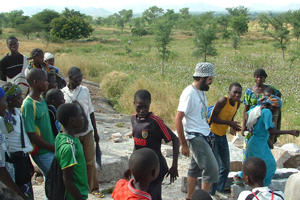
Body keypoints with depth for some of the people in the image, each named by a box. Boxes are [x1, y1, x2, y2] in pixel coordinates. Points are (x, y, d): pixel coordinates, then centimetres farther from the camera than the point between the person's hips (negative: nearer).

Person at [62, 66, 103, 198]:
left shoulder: (84, 90, 0)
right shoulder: (62, 93, -6)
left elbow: (90, 111, 7)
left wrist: (95, 132, 9)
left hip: (87, 132, 1)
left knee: (90, 162, 6)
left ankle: (93, 188, 19)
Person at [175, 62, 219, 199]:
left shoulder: (201, 91, 9)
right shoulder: (189, 93, -18)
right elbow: (178, 119, -19)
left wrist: (208, 135, 13)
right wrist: (183, 144, -17)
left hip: (204, 136, 9)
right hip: (195, 137, -9)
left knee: (195, 168, 16)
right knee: (212, 169, -8)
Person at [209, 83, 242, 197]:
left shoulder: (237, 103, 1)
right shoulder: (223, 100, -22)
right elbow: (213, 117, -22)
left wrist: (232, 127, -6)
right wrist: (229, 123, -26)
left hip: (223, 136, 8)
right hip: (213, 135, -8)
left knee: (226, 166, 15)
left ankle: (220, 190, 30)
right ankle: (211, 193, 6)